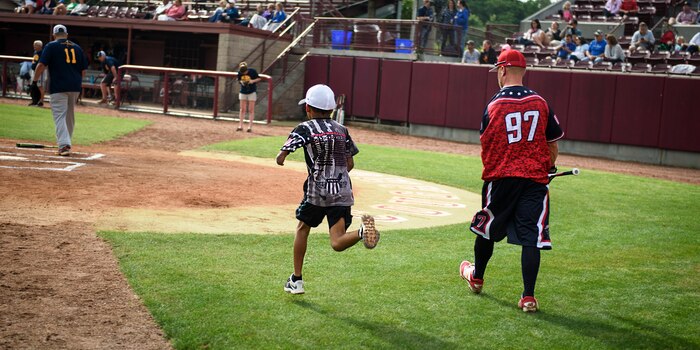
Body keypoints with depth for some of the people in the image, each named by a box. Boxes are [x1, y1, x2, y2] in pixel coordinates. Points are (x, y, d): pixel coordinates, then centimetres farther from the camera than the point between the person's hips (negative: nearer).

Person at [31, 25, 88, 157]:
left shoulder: (51, 46, 0)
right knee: (70, 115, 18)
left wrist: (34, 81, -2)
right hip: (75, 86, 5)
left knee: (59, 115, -7)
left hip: (58, 87, -5)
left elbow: (41, 65, -9)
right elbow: (83, 69, 13)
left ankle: (64, 145, -21)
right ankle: (66, 142, 29)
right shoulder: (77, 48, 13)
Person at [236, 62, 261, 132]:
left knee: (251, 110, -3)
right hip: (243, 92, 3)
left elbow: (259, 78, -4)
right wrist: (241, 82, -15)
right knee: (242, 109, 4)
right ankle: (240, 126, 7)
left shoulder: (252, 71, -16)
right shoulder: (240, 73, -8)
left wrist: (253, 81, -21)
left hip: (252, 92, -3)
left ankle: (250, 127, -2)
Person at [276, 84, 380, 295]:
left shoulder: (305, 128, -2)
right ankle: (361, 232, -37)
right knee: (337, 243, -4)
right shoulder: (342, 130, 12)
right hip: (343, 193, 3)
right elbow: (350, 164, 13)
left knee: (302, 228, 21)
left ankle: (296, 280, 24)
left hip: (317, 192, -3)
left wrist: (280, 158, 12)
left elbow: (281, 157, -10)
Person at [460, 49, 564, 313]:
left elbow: (486, 145, 3)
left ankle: (476, 277, 39)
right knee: (531, 236, -2)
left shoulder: (493, 105, -5)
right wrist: (547, 168, 24)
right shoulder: (540, 103, 1)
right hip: (535, 178, 1)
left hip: (499, 177, -1)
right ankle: (528, 297, -7)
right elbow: (553, 146, 7)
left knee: (486, 227, 19)